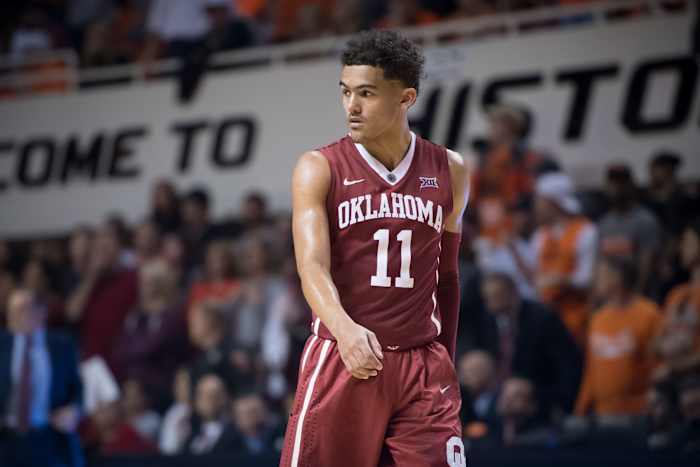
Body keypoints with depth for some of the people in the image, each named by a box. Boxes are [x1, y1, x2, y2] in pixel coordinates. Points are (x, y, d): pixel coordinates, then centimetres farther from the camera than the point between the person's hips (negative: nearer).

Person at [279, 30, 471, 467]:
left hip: (421, 366, 2)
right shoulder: (320, 169, -2)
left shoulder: (449, 171, 7)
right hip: (340, 362, -2)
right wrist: (345, 329, -34)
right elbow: (313, 266, -15)